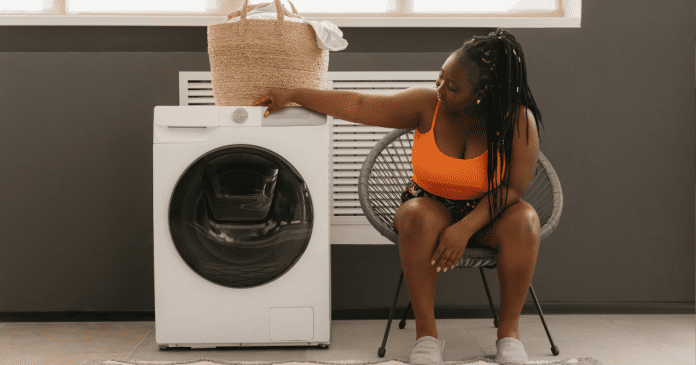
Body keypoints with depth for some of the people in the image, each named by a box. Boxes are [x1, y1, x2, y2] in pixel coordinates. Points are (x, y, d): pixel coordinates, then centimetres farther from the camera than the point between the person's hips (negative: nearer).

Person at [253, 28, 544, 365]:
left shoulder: (518, 120, -15)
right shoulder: (427, 105, -12)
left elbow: (514, 186, -18)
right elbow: (358, 105, -11)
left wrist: (465, 228, -29)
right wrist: (292, 95, -10)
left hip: (488, 213, 0)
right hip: (432, 205, 1)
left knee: (523, 219, -33)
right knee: (417, 215, -35)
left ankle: (508, 331, -19)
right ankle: (426, 334, -26)